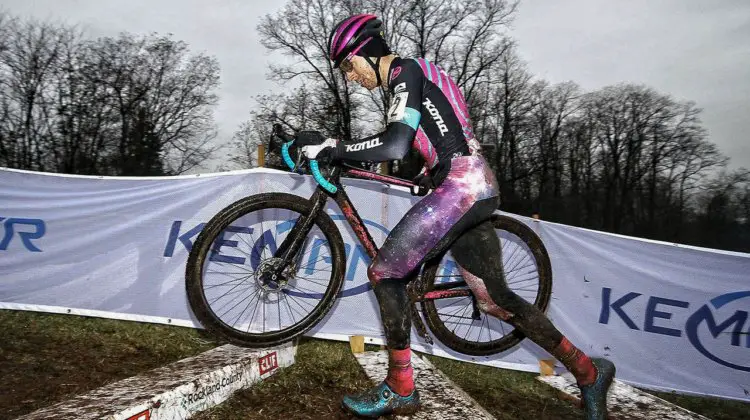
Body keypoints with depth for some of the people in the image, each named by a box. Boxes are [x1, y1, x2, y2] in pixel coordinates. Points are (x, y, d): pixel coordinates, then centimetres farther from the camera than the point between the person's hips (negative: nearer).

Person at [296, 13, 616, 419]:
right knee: (494, 299, 12)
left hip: (460, 187, -10)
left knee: (383, 272, -6)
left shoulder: (406, 71, -6)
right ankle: (588, 371, 24)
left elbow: (395, 145, -21)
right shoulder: (413, 76, 24)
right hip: (478, 189, 10)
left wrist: (330, 148, -15)